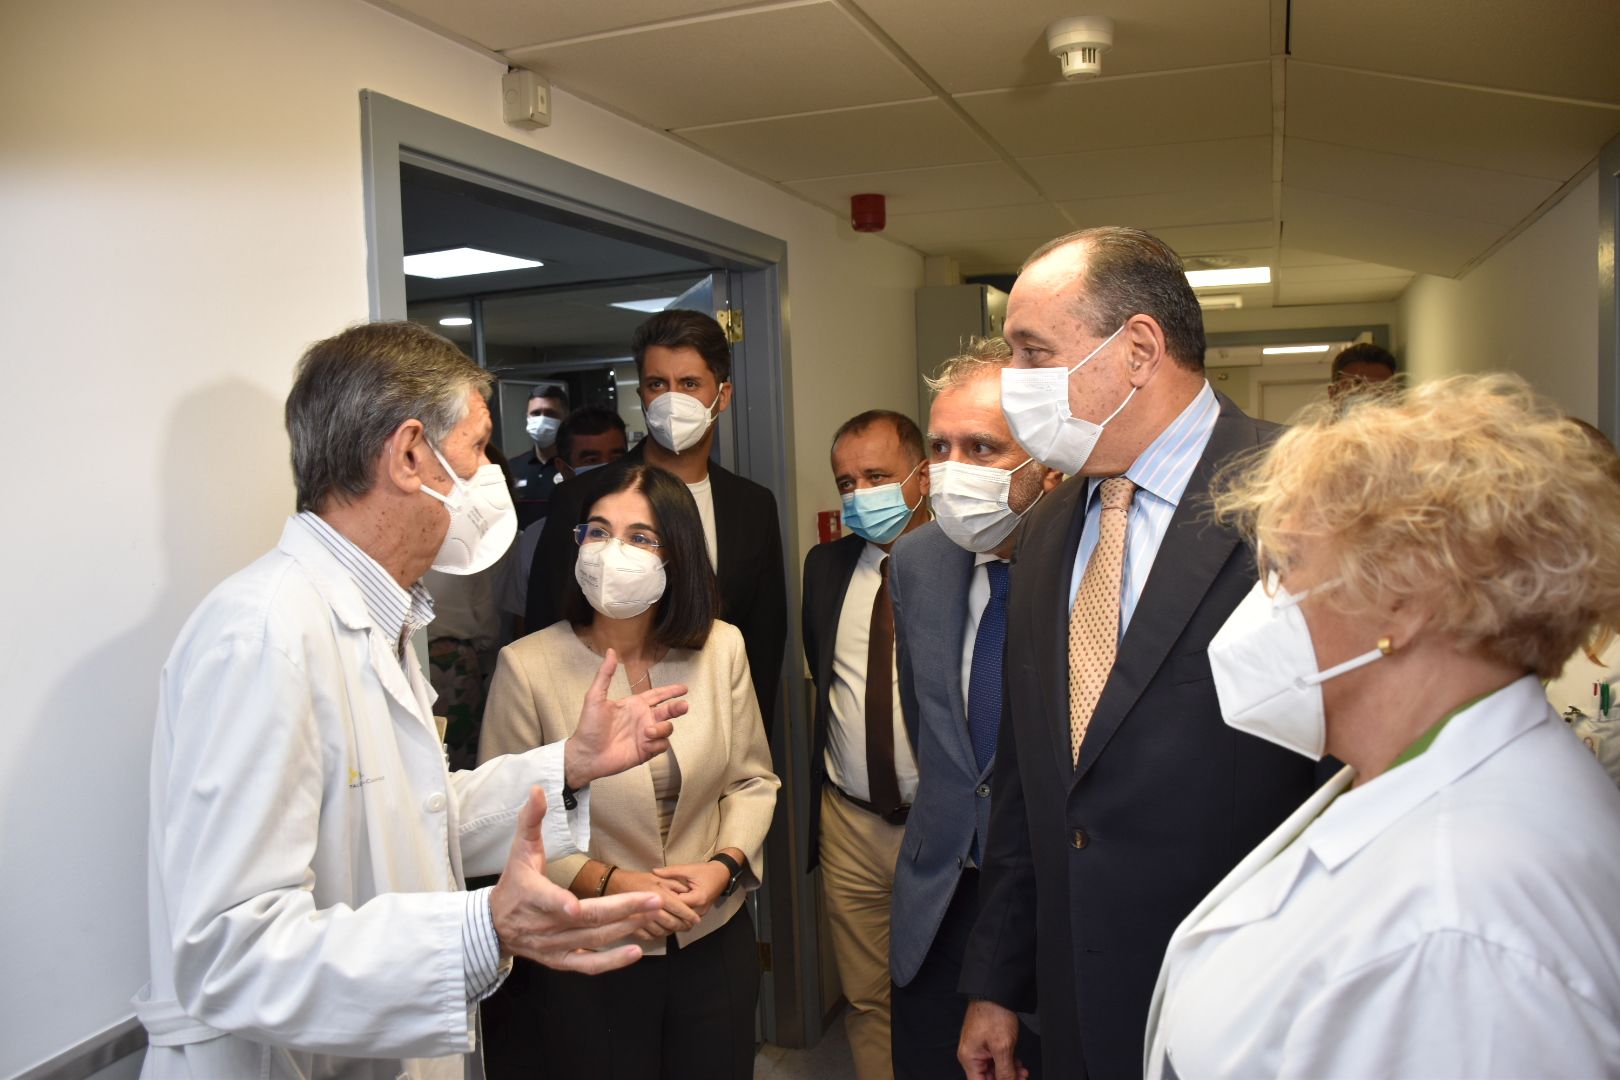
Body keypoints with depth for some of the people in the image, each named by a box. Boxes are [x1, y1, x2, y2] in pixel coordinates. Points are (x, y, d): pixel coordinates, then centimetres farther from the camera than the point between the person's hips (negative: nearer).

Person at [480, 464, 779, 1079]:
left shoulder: (721, 647, -6)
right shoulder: (525, 666, -14)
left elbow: (753, 781, 4)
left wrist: (725, 864, -12)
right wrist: (608, 883, -18)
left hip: (715, 940, 3)